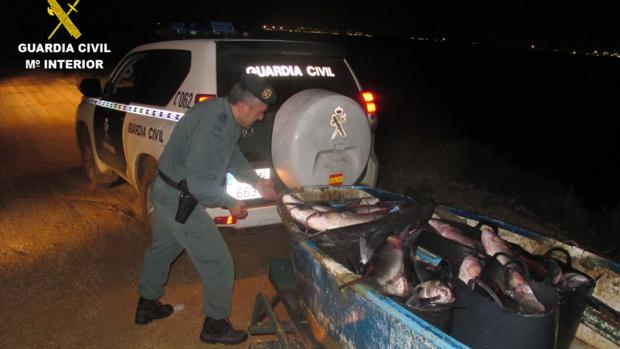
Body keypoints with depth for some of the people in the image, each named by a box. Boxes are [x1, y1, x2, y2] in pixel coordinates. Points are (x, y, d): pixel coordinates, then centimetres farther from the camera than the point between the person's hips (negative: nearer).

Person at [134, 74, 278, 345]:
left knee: (162, 248, 27)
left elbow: (233, 155, 13)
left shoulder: (221, 111, 0)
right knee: (218, 264, 1)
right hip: (180, 201, -11)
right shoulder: (214, 129, -31)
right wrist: (231, 204, -16)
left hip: (166, 191, 11)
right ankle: (215, 326, 20)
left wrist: (257, 182, 6)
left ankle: (146, 306, 48)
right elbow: (200, 186, -31)